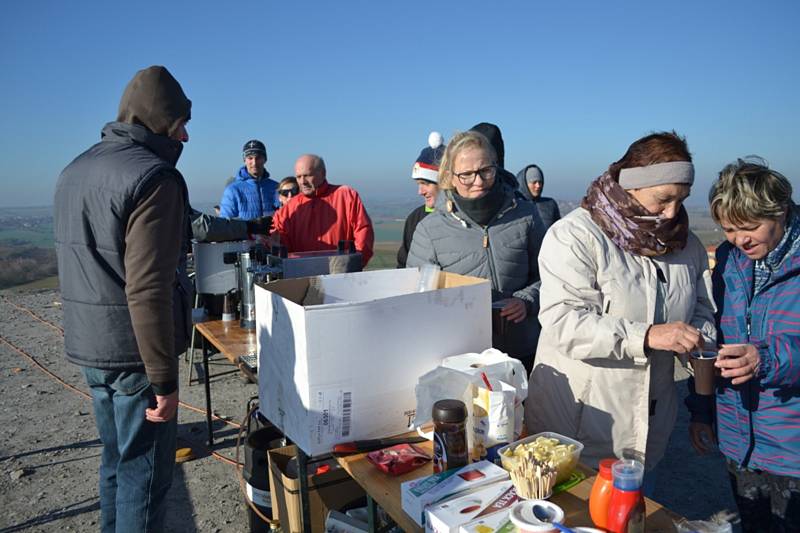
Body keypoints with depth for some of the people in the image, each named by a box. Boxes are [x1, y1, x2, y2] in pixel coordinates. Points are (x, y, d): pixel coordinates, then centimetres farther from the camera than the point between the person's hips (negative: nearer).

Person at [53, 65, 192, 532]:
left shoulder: (75, 171, 13)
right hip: (134, 352, -9)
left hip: (87, 346, 9)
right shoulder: (153, 178, -17)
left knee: (118, 462, 21)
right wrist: (165, 380, -19)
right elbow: (148, 290, -23)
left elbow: (80, 262, 17)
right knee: (146, 473, 4)